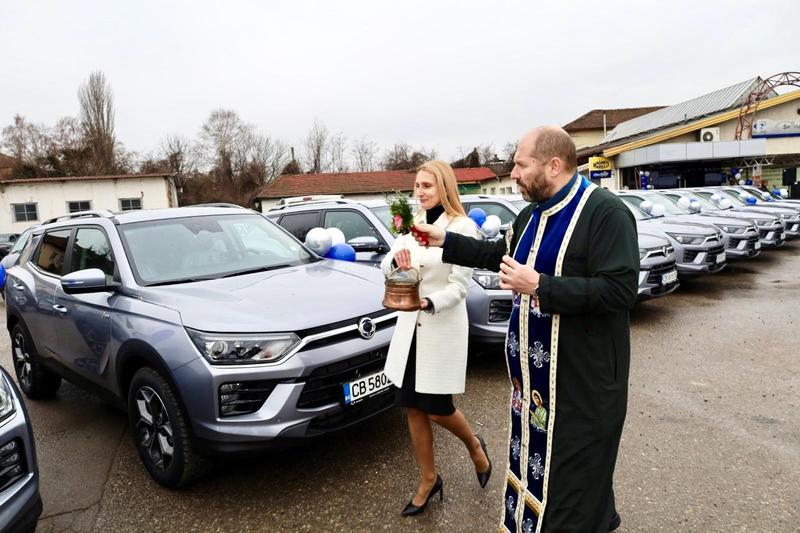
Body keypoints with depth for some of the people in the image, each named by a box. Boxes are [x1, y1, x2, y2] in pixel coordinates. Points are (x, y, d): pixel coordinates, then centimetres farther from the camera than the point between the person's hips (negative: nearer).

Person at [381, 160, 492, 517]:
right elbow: (386, 267, 2)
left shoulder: (462, 227, -11)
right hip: (409, 327, 6)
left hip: (443, 327, -6)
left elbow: (460, 287, -14)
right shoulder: (412, 223, 6)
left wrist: (429, 302, -31)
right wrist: (395, 260, -21)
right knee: (413, 407, 10)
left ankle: (475, 446, 36)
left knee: (436, 408, 3)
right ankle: (428, 481, 28)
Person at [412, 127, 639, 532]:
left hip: (583, 378, -8)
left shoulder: (606, 212, -16)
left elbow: (619, 290, -25)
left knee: (574, 476, 4)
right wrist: (445, 240, 21)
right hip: (535, 373, 9)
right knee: (535, 462, 19)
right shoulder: (531, 215, 11)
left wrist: (538, 285, -26)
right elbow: (499, 255, 26)